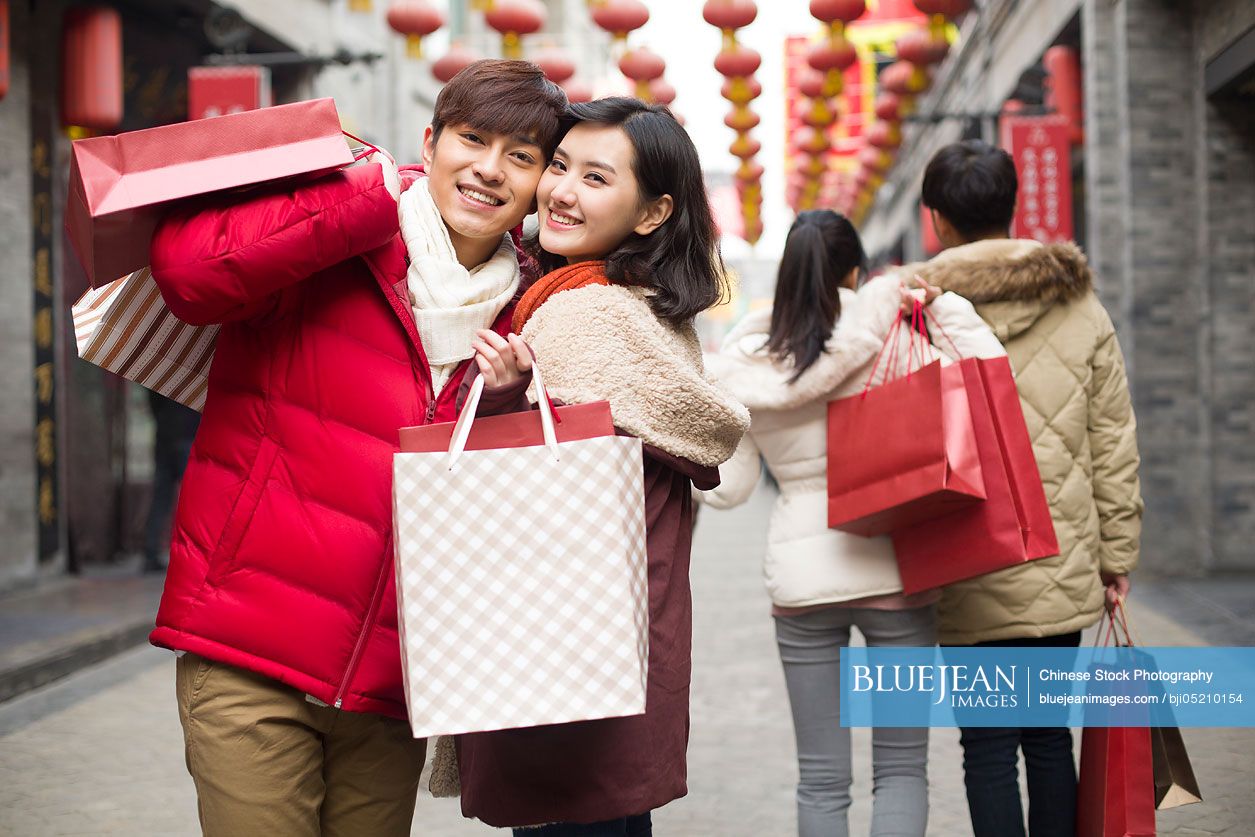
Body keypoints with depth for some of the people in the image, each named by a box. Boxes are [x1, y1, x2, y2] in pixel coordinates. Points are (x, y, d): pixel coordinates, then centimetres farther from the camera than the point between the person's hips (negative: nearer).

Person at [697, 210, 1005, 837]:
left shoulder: (745, 365, -1)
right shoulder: (888, 344, -8)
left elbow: (725, 488, 2)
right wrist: (944, 303, -4)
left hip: (799, 576, 2)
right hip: (893, 570, -2)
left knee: (821, 779, 11)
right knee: (901, 767, 10)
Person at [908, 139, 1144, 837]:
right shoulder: (1081, 305, 5)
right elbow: (1115, 442, 6)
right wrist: (1118, 552, 12)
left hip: (970, 577, -3)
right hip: (1064, 569, 3)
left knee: (988, 746, 4)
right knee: (1050, 738, 14)